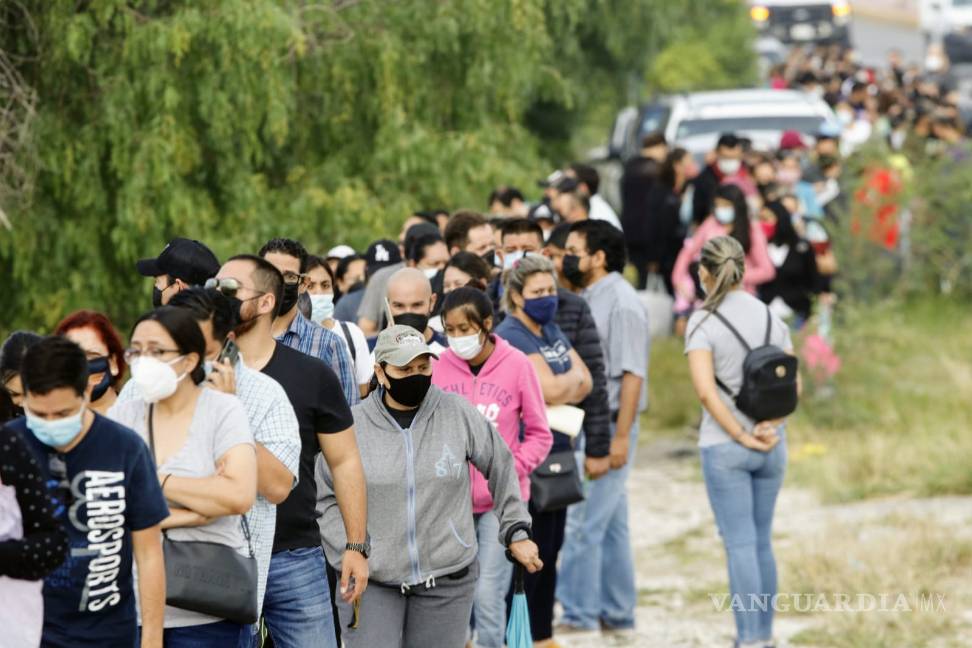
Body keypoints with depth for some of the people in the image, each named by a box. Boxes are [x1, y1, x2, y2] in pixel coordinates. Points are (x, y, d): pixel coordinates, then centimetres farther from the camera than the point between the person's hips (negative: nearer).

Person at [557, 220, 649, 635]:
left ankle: (578, 612, -3)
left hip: (608, 426, -9)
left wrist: (620, 437, -21)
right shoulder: (586, 299, 14)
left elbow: (632, 374, -18)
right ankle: (617, 612, 21)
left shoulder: (621, 303, -13)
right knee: (609, 523, 14)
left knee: (583, 522, -9)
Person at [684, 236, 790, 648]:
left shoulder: (703, 323, -10)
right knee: (762, 540, 14)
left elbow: (706, 390, -18)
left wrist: (742, 436, -14)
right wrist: (768, 425, -6)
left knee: (740, 544, -3)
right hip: (772, 445, 5)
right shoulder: (771, 317, 7)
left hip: (723, 445, -5)